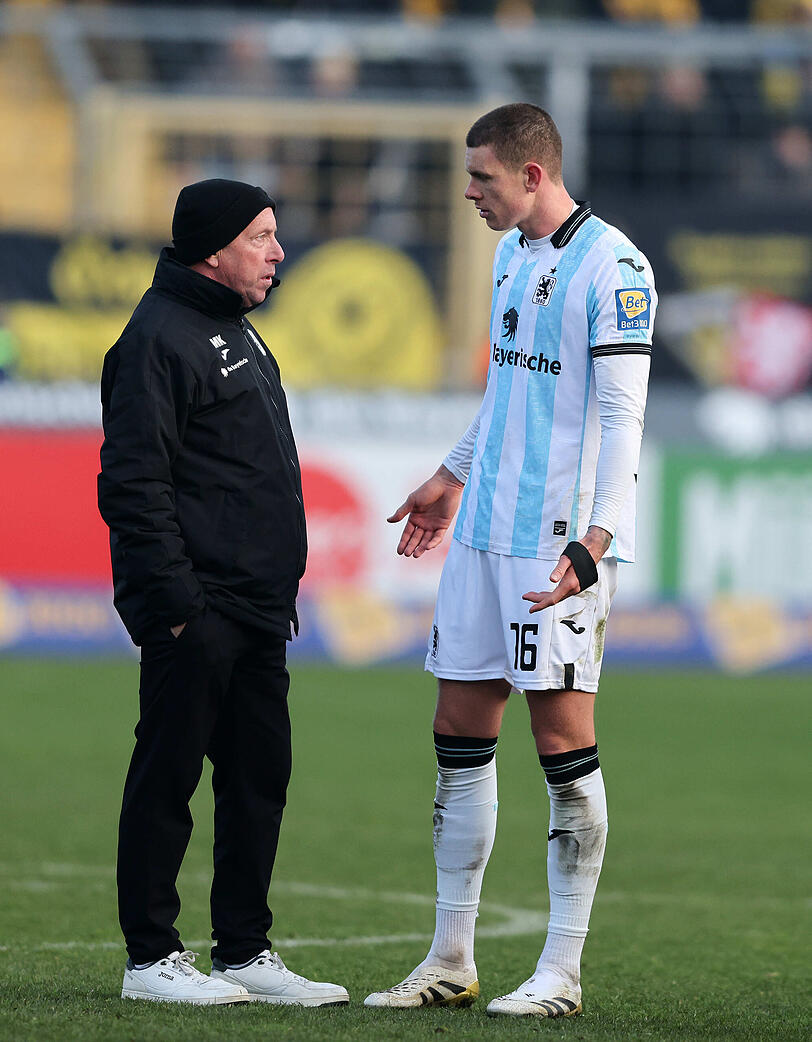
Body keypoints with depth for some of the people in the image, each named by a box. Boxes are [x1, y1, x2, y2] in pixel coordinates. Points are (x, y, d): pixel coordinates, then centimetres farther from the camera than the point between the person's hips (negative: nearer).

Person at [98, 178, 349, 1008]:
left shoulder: (235, 332, 19)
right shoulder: (159, 338, -11)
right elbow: (133, 484, -17)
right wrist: (173, 598, -20)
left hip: (256, 609, 9)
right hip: (195, 610, -9)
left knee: (259, 776, 9)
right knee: (168, 776, -3)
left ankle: (244, 952, 15)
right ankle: (151, 959, 1)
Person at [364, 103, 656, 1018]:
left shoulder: (611, 266, -12)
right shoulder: (514, 254, 14)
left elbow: (620, 413, -18)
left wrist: (595, 540, -26)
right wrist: (454, 477, 36)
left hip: (558, 544, -9)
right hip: (484, 530, 9)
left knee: (563, 737, -5)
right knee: (460, 733, 8)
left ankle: (561, 973, 0)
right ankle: (451, 959, 15)